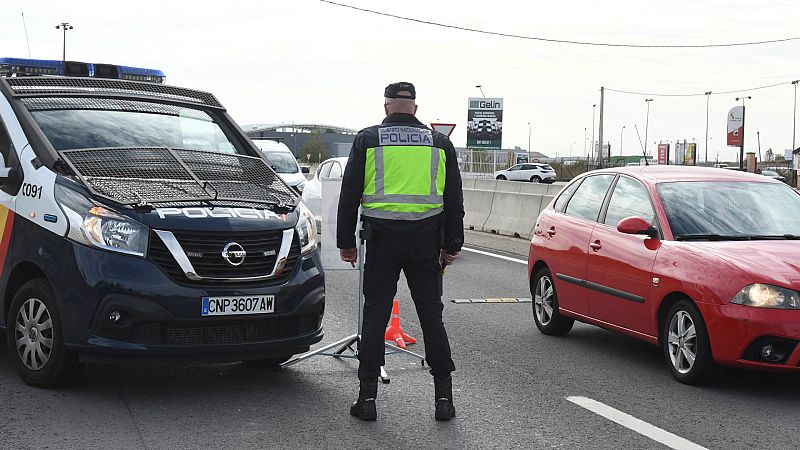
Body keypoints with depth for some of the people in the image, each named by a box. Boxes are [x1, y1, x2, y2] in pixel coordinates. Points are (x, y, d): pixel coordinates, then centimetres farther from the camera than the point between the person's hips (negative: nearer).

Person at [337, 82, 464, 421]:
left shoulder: (367, 140, 3)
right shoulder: (440, 144, 8)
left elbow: (349, 196, 3)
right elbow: (454, 200, 11)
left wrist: (346, 242, 10)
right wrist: (451, 246, 16)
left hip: (382, 240, -1)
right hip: (425, 240, 1)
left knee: (375, 316, 4)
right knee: (431, 315, 7)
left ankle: (367, 397, 5)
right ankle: (443, 397, 8)